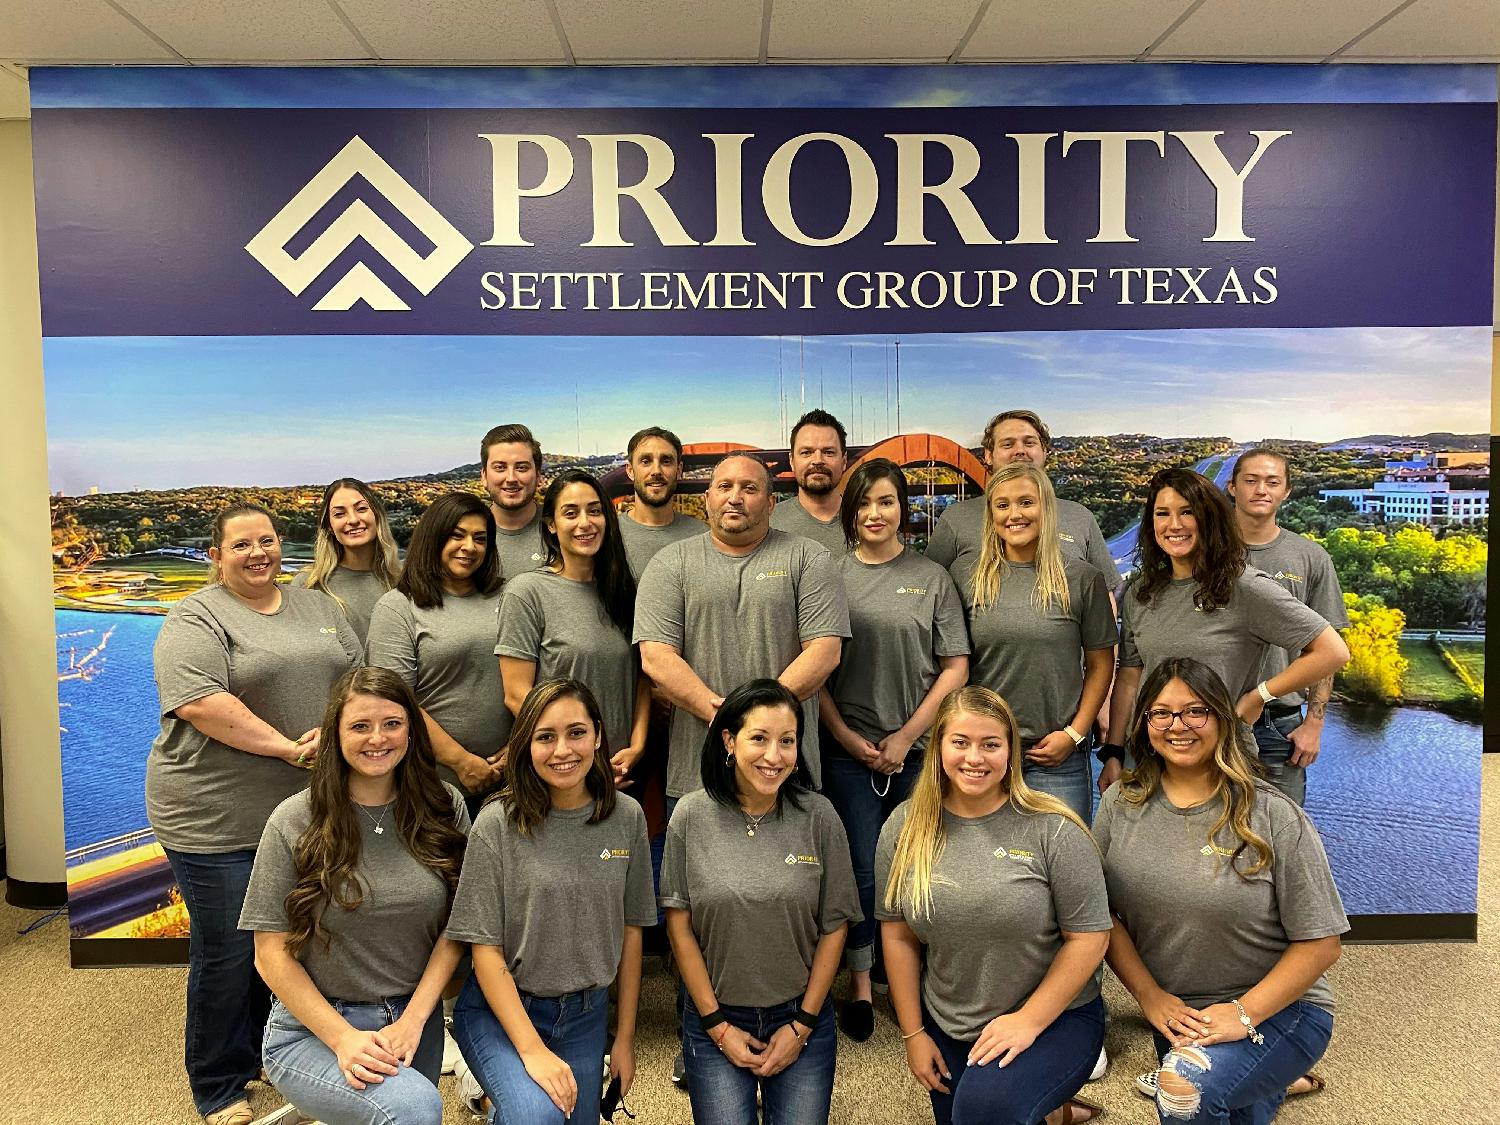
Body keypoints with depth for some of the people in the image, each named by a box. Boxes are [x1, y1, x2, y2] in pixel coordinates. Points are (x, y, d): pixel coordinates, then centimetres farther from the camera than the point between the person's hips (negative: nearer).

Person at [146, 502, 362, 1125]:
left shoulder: (318, 607, 12)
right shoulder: (196, 619, -7)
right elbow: (199, 703, -21)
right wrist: (288, 747, -22)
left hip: (306, 811, 5)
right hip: (217, 818, -5)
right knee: (226, 952, 6)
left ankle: (268, 1055, 37)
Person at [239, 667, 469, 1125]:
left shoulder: (445, 808, -2)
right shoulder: (294, 822, -9)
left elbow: (456, 926, 0)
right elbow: (272, 953, -6)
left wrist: (414, 1020, -11)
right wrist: (344, 1039, -15)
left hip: (416, 1022, 4)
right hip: (312, 1030, -3)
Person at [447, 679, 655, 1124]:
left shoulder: (627, 817, -4)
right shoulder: (499, 822, -15)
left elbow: (630, 931, 4)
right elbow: (485, 947, -13)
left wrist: (625, 1038, 6)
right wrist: (532, 1049, -19)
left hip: (586, 1015, 4)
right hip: (499, 1009, -4)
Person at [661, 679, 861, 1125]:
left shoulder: (819, 816, -10)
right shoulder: (692, 816, -10)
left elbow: (834, 927, -3)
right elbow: (679, 925, -5)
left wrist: (802, 1025, -3)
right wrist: (716, 1024, -4)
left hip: (802, 1017, 1)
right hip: (715, 1022, 0)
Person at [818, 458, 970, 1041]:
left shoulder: (932, 577, 4)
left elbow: (955, 668, 1)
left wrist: (905, 737, -6)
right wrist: (848, 738, -6)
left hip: (919, 751, 1)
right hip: (848, 749, 0)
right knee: (862, 871, 2)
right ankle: (859, 984, 21)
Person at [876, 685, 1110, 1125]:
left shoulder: (1053, 829, -15)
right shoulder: (905, 828, -5)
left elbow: (1089, 936, -11)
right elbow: (898, 937, 1)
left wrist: (1028, 1020, -14)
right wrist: (913, 1034, 1)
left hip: (1054, 1018, -4)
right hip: (947, 1029, 5)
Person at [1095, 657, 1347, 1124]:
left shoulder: (1274, 816, -14)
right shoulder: (1120, 805, -4)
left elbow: (1320, 944, -11)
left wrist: (1242, 1013, -18)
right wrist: (1150, 995, -12)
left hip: (1277, 1008, -5)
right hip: (1175, 1014, 5)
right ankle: (1264, 1081, 37)